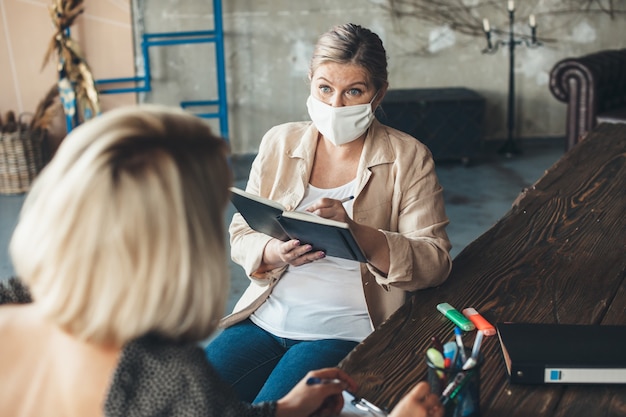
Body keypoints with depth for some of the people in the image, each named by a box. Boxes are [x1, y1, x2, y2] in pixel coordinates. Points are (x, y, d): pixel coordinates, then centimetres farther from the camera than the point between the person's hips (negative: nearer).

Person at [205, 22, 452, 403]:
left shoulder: (408, 158, -3)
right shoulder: (279, 143, 7)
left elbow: (435, 262, -10)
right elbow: (240, 234, 8)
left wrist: (357, 234, -28)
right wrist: (275, 253, -16)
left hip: (343, 333, -3)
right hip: (265, 320, 4)